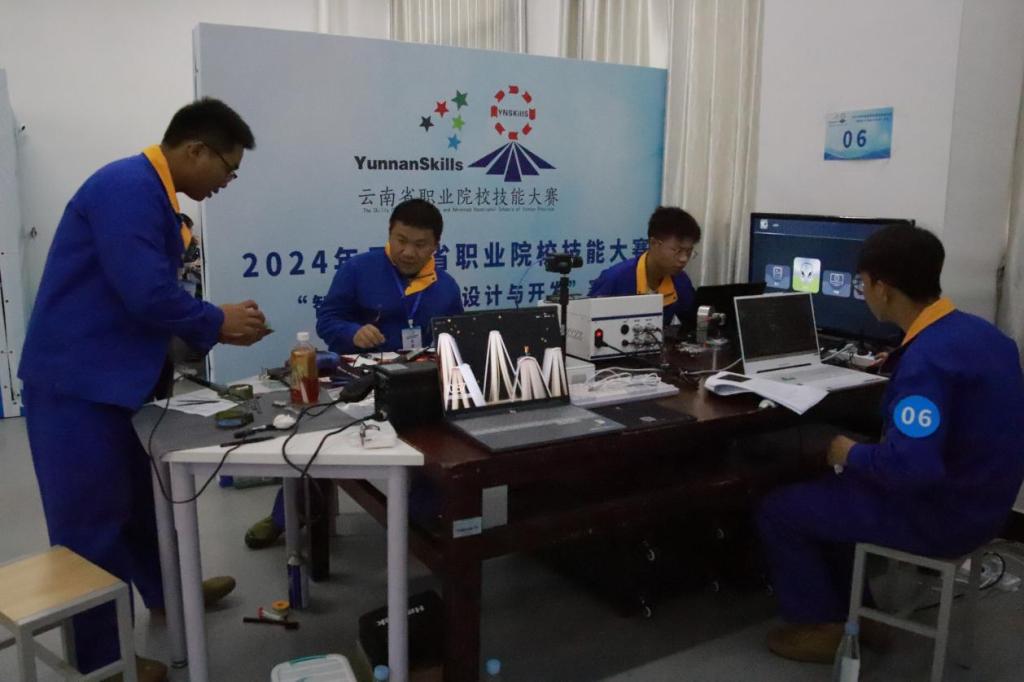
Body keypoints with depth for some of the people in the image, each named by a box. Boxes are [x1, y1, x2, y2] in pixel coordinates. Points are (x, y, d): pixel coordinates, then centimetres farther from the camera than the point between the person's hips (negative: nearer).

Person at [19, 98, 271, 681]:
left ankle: (165, 595, 44)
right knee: (91, 519, 3)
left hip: (109, 378, 10)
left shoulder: (154, 194, 11)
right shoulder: (129, 187, -21)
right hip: (77, 381, -10)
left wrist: (217, 328, 5)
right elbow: (147, 295, -29)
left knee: (135, 496, 24)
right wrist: (218, 323, -14)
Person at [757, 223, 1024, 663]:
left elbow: (910, 469, -35)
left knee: (777, 510, -1)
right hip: (974, 499, 10)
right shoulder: (975, 330, 1)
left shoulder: (926, 358, -29)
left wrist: (851, 454, -17)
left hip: (939, 515, -9)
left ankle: (826, 626, 16)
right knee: (825, 488, 24)